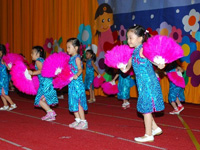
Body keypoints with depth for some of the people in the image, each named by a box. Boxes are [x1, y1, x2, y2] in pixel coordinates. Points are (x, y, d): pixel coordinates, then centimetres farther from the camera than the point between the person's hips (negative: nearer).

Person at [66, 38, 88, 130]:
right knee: (73, 103, 13)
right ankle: (78, 120, 24)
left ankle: (83, 122, -1)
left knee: (78, 103, -7)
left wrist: (76, 75, -42)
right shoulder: (70, 58, 13)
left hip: (77, 83, -9)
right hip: (71, 84, 9)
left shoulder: (77, 58, -11)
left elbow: (80, 69, -24)